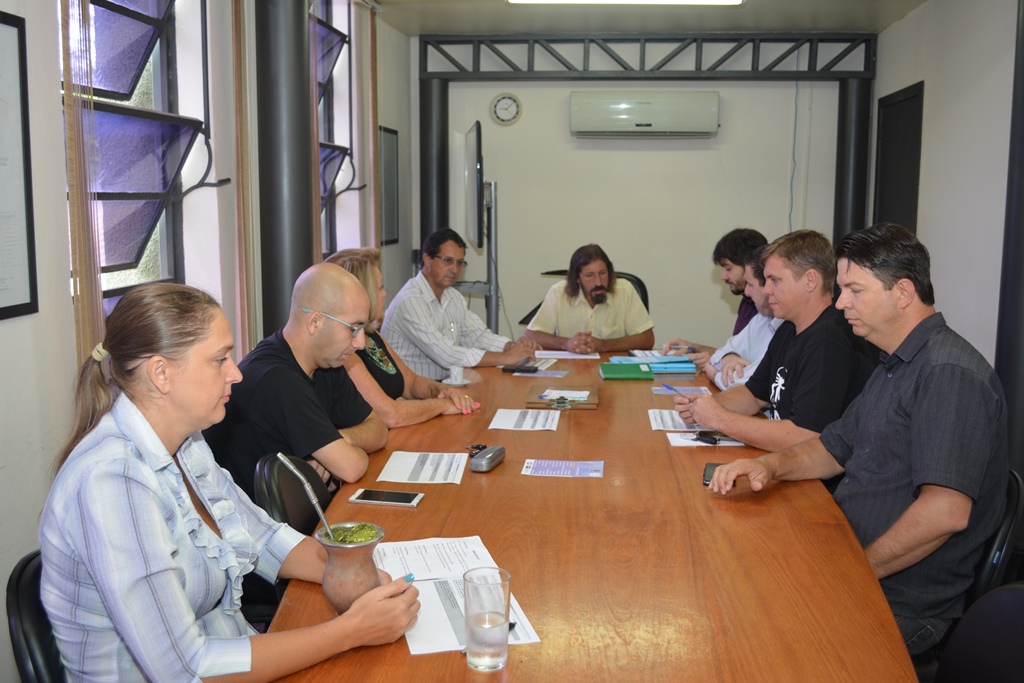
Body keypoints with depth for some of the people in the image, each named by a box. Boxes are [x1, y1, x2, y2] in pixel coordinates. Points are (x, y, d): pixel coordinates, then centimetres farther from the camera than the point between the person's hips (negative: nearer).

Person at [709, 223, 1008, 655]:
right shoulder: (895, 368, 14)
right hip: (848, 564, 9)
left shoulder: (949, 373, -20)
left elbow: (945, 511, -29)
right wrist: (770, 466, -1)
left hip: (900, 607, -9)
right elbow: (834, 448, 20)